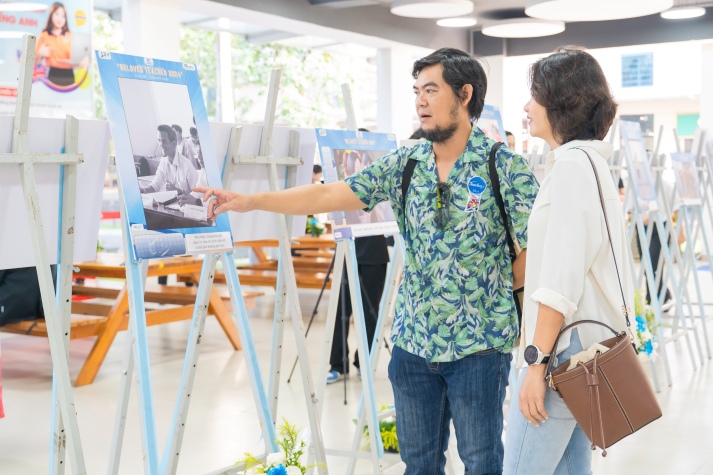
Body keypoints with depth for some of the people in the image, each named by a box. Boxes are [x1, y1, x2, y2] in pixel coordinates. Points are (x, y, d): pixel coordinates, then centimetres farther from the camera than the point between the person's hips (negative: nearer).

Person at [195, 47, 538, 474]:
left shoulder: (506, 167, -9)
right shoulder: (404, 165, 3)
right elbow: (328, 195, -3)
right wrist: (249, 201, -10)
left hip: (478, 344, -4)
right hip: (413, 341, 4)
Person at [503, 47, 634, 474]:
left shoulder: (573, 163, -14)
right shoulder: (591, 160, 16)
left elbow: (560, 277, -20)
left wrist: (538, 359, -19)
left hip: (566, 345, -10)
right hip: (588, 341, 10)